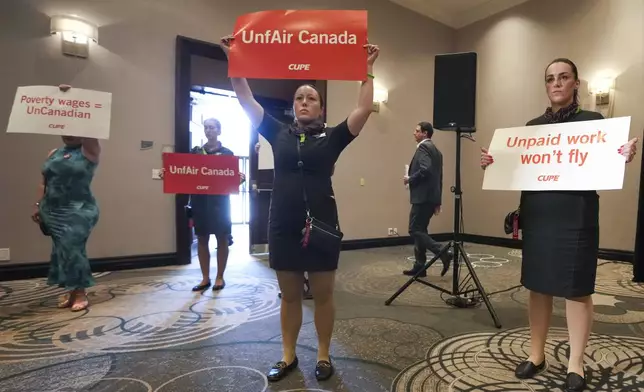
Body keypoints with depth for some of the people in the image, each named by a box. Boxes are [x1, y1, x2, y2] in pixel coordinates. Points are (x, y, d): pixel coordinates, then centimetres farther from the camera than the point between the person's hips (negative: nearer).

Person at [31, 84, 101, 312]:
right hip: (54, 211, 6)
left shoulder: (89, 151, -2)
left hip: (78, 210, -6)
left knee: (72, 248, -12)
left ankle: (81, 294, -2)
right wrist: (38, 205, 12)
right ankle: (70, 291, 19)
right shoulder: (54, 154, 15)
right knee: (62, 250, 8)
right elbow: (44, 182, 18)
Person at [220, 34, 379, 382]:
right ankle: (288, 356, 30)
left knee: (322, 295, 10)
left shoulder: (331, 137, 2)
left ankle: (323, 355, 28)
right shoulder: (279, 134, 7)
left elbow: (364, 109, -5)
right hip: (282, 228, 2)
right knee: (289, 296, 14)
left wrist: (367, 70, -6)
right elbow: (247, 102, 8)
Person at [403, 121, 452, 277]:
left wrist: (409, 179, -10)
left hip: (422, 197, -10)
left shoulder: (423, 147, -10)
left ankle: (443, 253, -10)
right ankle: (419, 266, 15)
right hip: (431, 197, 10)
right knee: (420, 230, 11)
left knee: (415, 230, -6)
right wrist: (437, 202, 21)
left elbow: (425, 169, -26)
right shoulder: (436, 150, 19)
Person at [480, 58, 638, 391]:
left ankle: (575, 363, 17)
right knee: (538, 285, 9)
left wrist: (624, 157, -21)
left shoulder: (593, 121, 2)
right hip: (537, 215, 4)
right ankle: (536, 354, 22)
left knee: (576, 289, 3)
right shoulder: (532, 125, 12)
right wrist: (493, 163, -3)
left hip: (576, 217, -3)